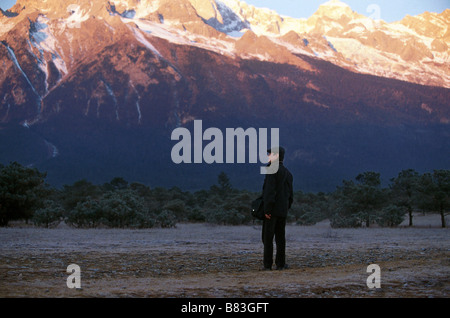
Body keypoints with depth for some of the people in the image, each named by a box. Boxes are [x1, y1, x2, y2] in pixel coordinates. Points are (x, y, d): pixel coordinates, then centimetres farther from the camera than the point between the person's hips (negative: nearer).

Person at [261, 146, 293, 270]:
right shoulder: (288, 173, 14)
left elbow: (270, 190, -19)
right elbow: (290, 195, 15)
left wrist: (267, 209, -19)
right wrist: (286, 208, 18)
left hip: (272, 210, -7)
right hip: (283, 211, 7)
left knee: (267, 237, -3)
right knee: (280, 238, 10)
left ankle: (267, 264, -4)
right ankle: (280, 263, 9)